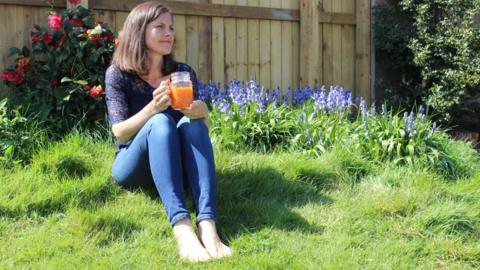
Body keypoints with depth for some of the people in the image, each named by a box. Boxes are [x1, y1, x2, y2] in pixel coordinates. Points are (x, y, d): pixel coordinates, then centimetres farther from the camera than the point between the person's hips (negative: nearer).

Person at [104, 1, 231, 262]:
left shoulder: (184, 72, 4)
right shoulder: (118, 74, -4)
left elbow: (199, 131, 4)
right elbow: (120, 133, -13)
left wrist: (202, 113, -21)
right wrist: (153, 107, -31)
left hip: (174, 167, 3)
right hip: (132, 168, -2)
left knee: (191, 123, -28)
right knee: (160, 122, -32)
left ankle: (207, 225, -47)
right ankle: (181, 227, -53)